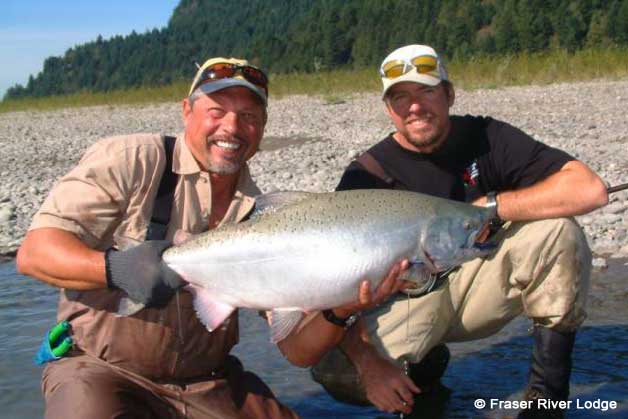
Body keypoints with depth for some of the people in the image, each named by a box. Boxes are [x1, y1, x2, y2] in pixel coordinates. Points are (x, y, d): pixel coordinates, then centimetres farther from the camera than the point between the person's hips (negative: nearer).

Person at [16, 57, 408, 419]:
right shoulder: (129, 160, -9)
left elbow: (298, 350, 0)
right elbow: (34, 251, -14)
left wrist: (339, 312, -22)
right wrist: (115, 268, -33)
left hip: (209, 383, 4)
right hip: (101, 369, -4)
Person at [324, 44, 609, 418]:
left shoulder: (484, 138, -9)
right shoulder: (366, 176, -12)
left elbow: (591, 189, -22)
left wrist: (489, 206, -25)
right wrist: (367, 361, -35)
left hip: (479, 284, 1)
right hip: (405, 300, -1)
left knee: (555, 231, -26)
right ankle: (424, 368, 6)